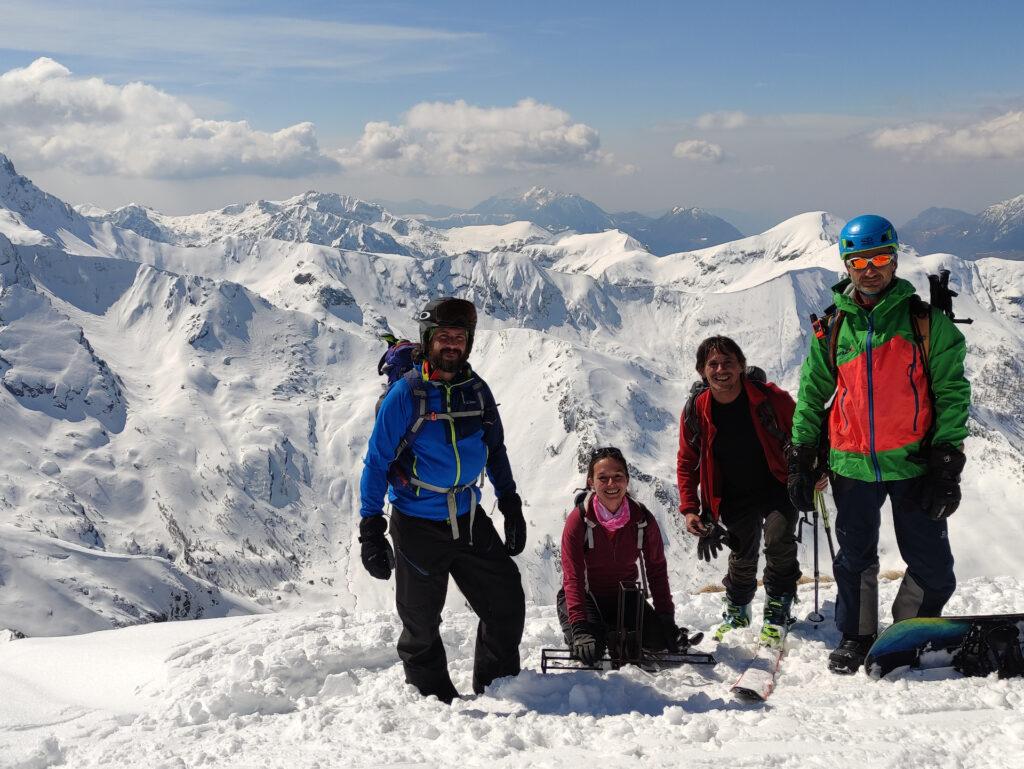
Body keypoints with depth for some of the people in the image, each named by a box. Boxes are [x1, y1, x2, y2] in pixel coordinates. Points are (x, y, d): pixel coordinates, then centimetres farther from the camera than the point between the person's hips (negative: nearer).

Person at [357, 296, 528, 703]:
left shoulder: (477, 390, 3)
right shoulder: (406, 394, -11)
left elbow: (495, 451, 15)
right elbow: (377, 462, -9)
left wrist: (511, 507, 12)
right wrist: (371, 529, -13)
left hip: (469, 519, 4)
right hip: (418, 526, -4)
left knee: (507, 602, 5)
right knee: (421, 622, 6)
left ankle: (498, 687, 24)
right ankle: (434, 696, 26)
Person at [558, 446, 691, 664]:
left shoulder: (643, 520, -9)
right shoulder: (578, 520, -19)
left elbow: (657, 570, -1)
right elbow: (572, 578, -22)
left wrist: (667, 620, -9)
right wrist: (580, 628, -34)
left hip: (625, 596, 3)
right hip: (585, 596, -3)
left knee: (658, 640, -19)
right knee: (591, 649, -30)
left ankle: (615, 634, 10)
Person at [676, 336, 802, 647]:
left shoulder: (770, 398, -18)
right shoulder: (695, 411, -11)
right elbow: (687, 463, 3)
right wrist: (689, 509, -1)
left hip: (778, 487, -2)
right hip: (736, 498, 2)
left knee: (778, 541, -23)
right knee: (742, 557, 1)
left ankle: (778, 609, -5)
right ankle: (737, 611, 29)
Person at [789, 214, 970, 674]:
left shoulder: (925, 322, -4)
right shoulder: (833, 329, 4)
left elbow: (951, 391, -4)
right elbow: (811, 394, 11)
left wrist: (947, 463, -11)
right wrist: (801, 459, 5)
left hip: (913, 463, -2)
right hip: (852, 464, 2)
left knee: (932, 567, 3)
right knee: (855, 559, 14)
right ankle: (855, 637, 32)